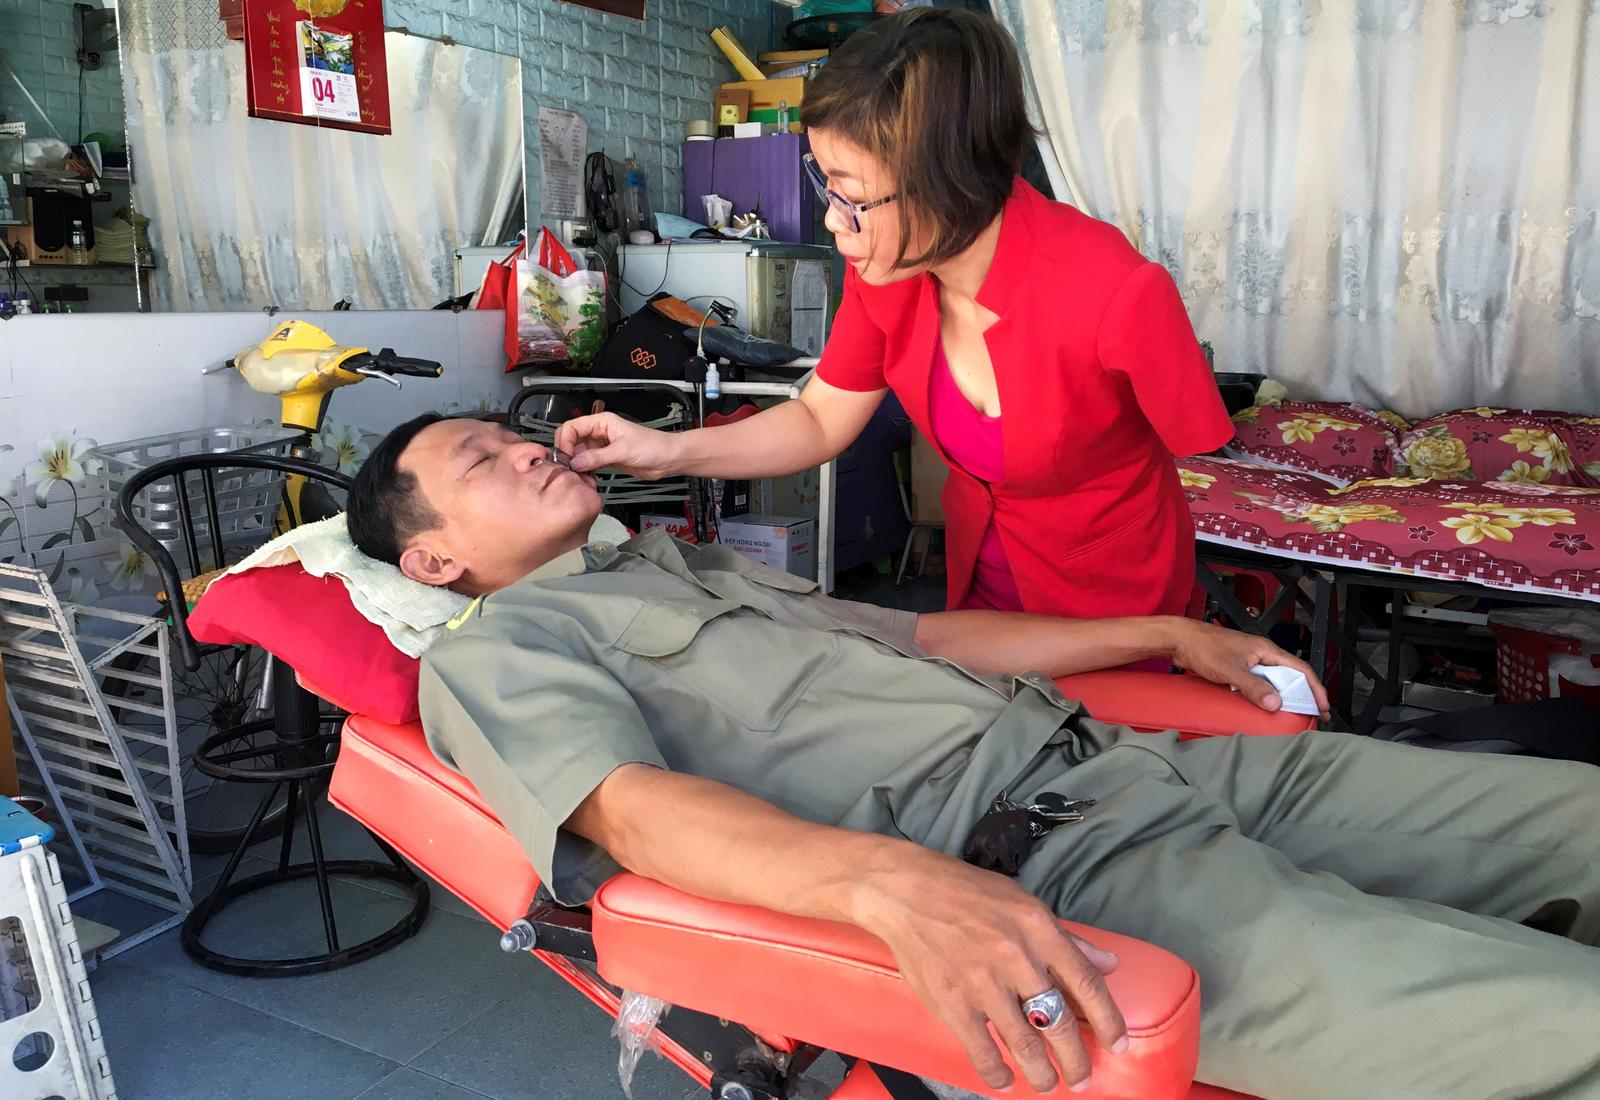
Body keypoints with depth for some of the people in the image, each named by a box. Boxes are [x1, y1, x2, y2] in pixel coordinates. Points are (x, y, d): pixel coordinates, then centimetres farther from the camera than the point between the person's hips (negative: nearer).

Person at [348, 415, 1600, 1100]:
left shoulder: (694, 564, 27)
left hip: (1123, 759, 9)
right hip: (1026, 860, -8)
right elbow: (632, 806, -15)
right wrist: (894, 882, -33)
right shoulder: (494, 653, 5)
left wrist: (1166, 633, 25)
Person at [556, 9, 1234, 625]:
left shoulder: (1116, 295, -33)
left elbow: (1210, 463, -20)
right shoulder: (884, 273, -17)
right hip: (979, 573, 5)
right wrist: (669, 452, -18)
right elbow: (822, 420, -7)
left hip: (1114, 602, -4)